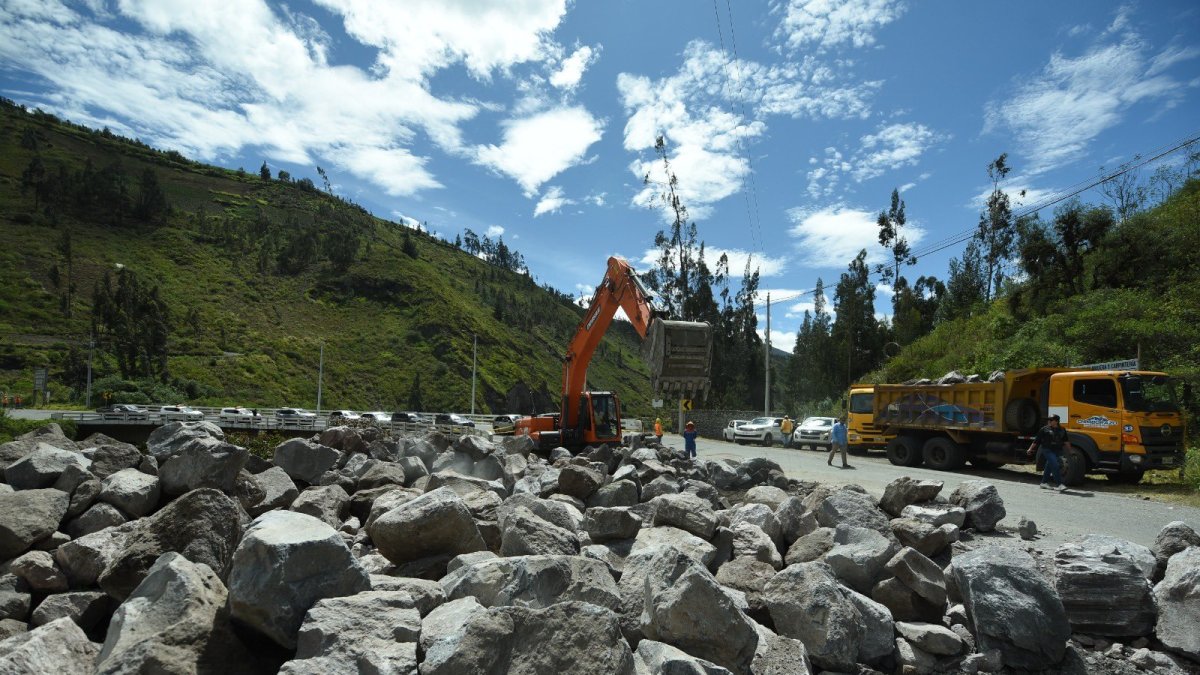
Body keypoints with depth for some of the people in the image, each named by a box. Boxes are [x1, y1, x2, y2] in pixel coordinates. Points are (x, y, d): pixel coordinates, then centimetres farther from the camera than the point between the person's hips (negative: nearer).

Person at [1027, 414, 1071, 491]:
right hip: (1048, 450, -5)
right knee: (1055, 466, -16)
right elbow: (1036, 441, 1)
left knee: (1049, 467, 12)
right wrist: (1030, 449, 1)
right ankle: (1059, 484, -17)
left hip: (1057, 451, 5)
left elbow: (1066, 442, 13)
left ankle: (1044, 483, 24)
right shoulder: (1044, 429, -2)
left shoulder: (1062, 430, 9)